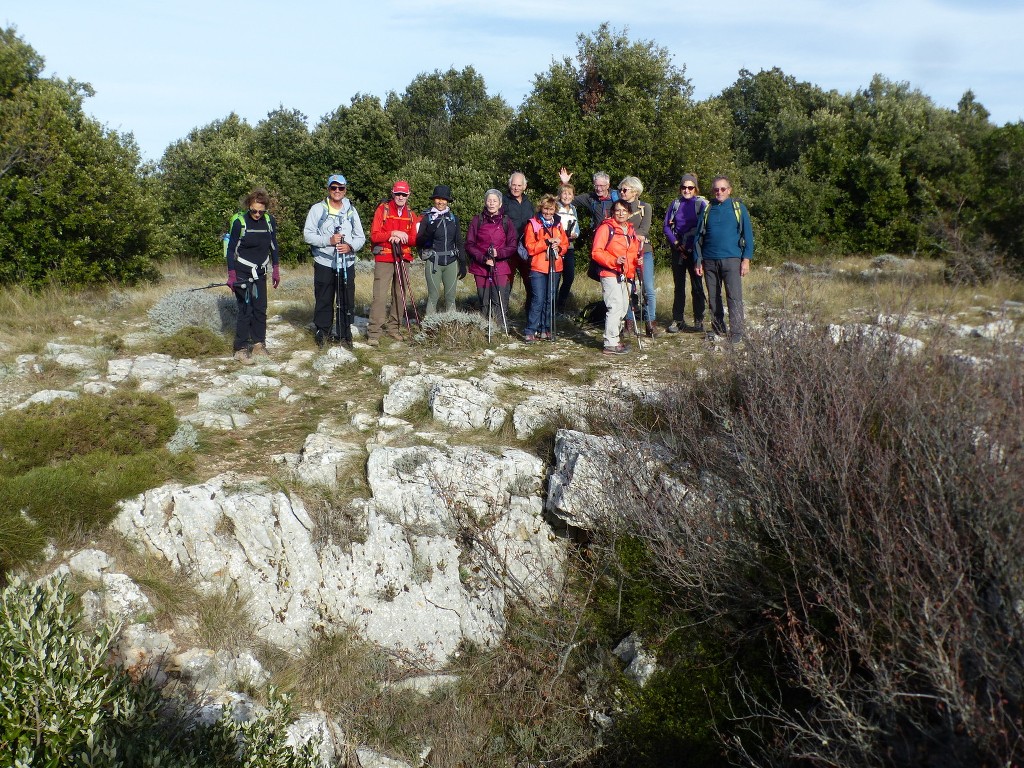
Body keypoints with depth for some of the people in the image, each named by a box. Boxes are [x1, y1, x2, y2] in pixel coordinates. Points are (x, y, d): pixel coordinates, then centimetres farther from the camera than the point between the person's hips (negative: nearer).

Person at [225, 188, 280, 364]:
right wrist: (231, 275, -11)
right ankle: (241, 349, -3)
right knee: (245, 310, -8)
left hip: (260, 273, 4)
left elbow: (274, 246, 11)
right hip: (242, 273, -4)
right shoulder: (239, 221, -12)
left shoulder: (269, 220, 0)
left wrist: (276, 270, 10)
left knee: (260, 309, 6)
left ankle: (258, 344, 18)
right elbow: (231, 250, -7)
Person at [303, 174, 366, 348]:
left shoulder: (351, 210, 11)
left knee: (347, 300, 5)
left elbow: (360, 237, 10)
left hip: (347, 263, 2)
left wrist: (350, 246, -12)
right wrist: (328, 240, -18)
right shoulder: (317, 209, 2)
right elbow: (308, 235, -4)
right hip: (324, 263, -2)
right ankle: (322, 332, 15)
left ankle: (344, 332, 17)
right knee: (324, 301, 3)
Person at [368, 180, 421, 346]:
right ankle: (373, 333, -9)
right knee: (380, 296, -10)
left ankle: (393, 327, 18)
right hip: (384, 259, -5)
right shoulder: (382, 209, 0)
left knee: (401, 295, 6)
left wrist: (402, 238, -13)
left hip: (403, 259, 5)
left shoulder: (411, 214, 11)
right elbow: (374, 236, -7)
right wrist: (392, 234, -18)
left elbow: (415, 239, 6)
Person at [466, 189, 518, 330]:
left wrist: (498, 253, -15)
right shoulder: (477, 220, 6)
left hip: (501, 269, -1)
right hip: (481, 268, 1)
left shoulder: (506, 221, 6)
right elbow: (469, 244, 4)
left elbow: (512, 247, 3)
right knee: (484, 303, 4)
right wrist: (483, 258, -11)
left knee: (500, 303, -9)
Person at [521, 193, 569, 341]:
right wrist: (547, 242, -19)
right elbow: (530, 247, -9)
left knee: (550, 299, 9)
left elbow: (565, 243, 14)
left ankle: (545, 329, 18)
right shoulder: (533, 224, -3)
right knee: (538, 299, -11)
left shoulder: (558, 224, 12)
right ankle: (530, 331, -7)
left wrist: (559, 248, -8)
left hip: (555, 267, 5)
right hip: (538, 268, -5)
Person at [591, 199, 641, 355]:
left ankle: (614, 338, 24)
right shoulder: (606, 228, -6)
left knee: (623, 308, 12)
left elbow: (634, 253, 28)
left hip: (626, 275, 8)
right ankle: (611, 344, -12)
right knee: (615, 306, -15)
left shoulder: (631, 231, 17)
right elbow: (596, 252, -13)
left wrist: (638, 261, 5)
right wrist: (614, 261, -24)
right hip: (610, 274, -8)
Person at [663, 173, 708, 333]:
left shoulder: (701, 203, -1)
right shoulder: (675, 204, 10)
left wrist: (689, 246, -10)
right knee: (678, 285, 7)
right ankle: (677, 320, 11)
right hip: (678, 250, 4)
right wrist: (676, 243, -6)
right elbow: (666, 226, 8)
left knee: (697, 286, -1)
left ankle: (699, 322, 3)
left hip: (694, 250, -4)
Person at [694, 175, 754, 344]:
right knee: (713, 298, 8)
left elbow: (747, 234, 4)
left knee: (734, 297, -8)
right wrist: (698, 260, 8)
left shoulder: (738, 207, 5)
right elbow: (698, 236, 15)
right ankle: (717, 330, 18)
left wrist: (746, 259, -4)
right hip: (709, 260, 3)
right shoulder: (707, 209, 12)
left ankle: (736, 334, -7)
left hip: (731, 259, -3)